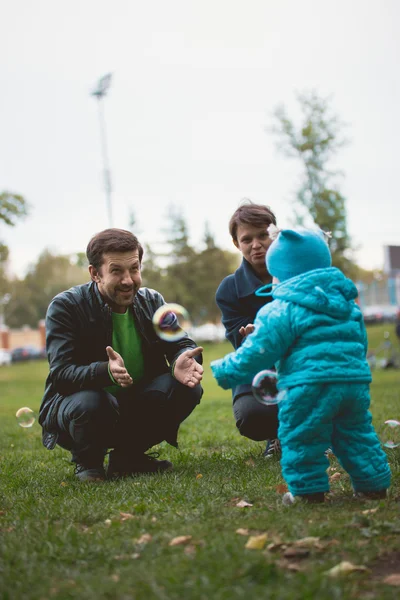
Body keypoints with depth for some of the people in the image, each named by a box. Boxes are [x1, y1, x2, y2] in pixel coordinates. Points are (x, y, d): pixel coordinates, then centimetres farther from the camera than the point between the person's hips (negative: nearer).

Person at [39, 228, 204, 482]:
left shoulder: (152, 301, 0)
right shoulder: (65, 306, -16)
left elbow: (181, 344, -6)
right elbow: (61, 374, -26)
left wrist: (181, 361, -33)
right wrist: (106, 372, -48)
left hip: (134, 407, 5)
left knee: (187, 386, -19)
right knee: (88, 401, -38)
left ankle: (128, 456, 3)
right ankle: (87, 461, -2)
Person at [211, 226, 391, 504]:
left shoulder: (280, 311, -6)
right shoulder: (348, 304, 18)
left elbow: (257, 352, -7)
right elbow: (361, 341, 28)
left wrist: (226, 371, 6)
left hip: (310, 385, -7)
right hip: (356, 380, 7)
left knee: (302, 438, 6)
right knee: (356, 435, 19)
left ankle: (308, 489, 10)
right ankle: (373, 483, 23)